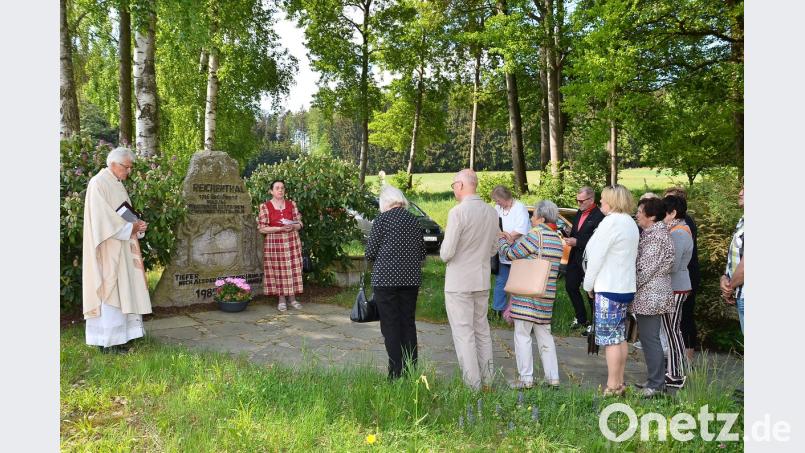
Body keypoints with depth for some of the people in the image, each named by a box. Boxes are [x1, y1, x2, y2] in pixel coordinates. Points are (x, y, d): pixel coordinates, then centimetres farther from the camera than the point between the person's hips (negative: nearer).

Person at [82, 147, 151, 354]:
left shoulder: (118, 184, 16)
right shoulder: (98, 184, -11)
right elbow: (103, 218, -19)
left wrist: (137, 225, 0)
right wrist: (130, 228, -15)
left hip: (122, 249, 9)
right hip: (107, 249, -9)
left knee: (123, 290, 8)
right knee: (108, 291, -6)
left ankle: (117, 337, 14)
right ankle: (108, 341, -1)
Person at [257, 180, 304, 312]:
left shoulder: (291, 204, 7)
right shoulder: (265, 206, -2)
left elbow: (299, 224, 9)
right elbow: (262, 228, -6)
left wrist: (292, 227, -14)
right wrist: (280, 228, -17)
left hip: (292, 242, 2)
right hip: (274, 243, -2)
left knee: (292, 269, 2)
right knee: (277, 270, -1)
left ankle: (292, 298, 12)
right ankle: (281, 300, 10)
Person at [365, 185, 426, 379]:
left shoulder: (382, 219, -7)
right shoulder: (413, 220, 9)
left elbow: (370, 252, -7)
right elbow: (422, 253, 13)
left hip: (386, 278, -5)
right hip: (411, 279, 5)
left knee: (390, 326, 1)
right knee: (408, 323, 13)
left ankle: (396, 373, 2)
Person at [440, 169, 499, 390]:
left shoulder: (458, 212, -19)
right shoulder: (492, 212, 2)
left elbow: (447, 253, -18)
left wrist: (443, 254, 3)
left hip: (459, 282, -7)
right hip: (483, 281, 7)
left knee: (464, 333, 2)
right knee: (482, 330, 18)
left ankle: (473, 385, 6)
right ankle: (487, 382, 25)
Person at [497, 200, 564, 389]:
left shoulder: (536, 234, -13)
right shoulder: (557, 239, 11)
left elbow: (511, 254, -9)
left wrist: (502, 241, 10)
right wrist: (513, 241, 19)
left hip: (526, 295, -8)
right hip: (546, 297, 8)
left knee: (522, 335, 0)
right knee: (544, 335, 15)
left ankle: (526, 378, 2)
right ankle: (553, 377, 18)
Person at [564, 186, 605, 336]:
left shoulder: (599, 216, -17)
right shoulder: (579, 213, 12)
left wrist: (577, 242, -21)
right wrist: (568, 237, -1)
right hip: (575, 257, 9)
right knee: (570, 286, 14)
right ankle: (581, 319, 31)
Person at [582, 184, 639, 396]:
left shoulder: (610, 222, -16)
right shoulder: (630, 223, 13)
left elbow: (596, 257, -15)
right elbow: (631, 256, 15)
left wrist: (588, 284, -2)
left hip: (609, 288, -9)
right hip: (626, 287, 9)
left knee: (610, 340, -4)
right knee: (620, 337, 13)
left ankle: (612, 387, 1)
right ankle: (620, 383, 21)